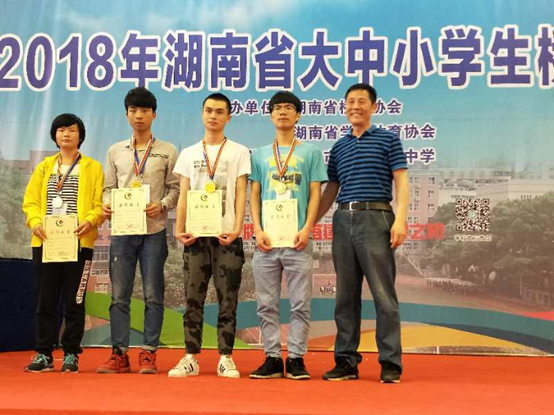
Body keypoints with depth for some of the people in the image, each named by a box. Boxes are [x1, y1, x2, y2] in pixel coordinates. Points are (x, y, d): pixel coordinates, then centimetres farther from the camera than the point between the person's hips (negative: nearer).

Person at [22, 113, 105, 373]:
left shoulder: (92, 167, 6)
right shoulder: (44, 167, 15)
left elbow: (101, 203, -1)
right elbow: (30, 201, 9)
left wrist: (89, 221, -20)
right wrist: (36, 222, -10)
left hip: (78, 242, -3)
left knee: (74, 302, 2)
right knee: (45, 301, 5)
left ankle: (71, 355, 10)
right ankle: (43, 354, 13)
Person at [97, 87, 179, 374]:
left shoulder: (167, 151, 6)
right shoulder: (115, 151, 14)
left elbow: (175, 187, 4)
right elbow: (109, 187, 14)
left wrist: (162, 205, -14)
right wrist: (106, 204, -6)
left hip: (153, 231, -2)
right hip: (122, 229, 2)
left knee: (152, 295, -1)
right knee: (119, 294, 3)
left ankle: (148, 353, 6)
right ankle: (119, 353, 9)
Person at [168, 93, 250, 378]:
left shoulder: (239, 152, 7)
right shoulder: (188, 154, 15)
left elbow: (241, 194, 0)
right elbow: (183, 195, 10)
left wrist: (237, 228, -12)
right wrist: (179, 229, -2)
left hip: (227, 236, -2)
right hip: (196, 235, 2)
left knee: (228, 299, 0)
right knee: (193, 298, 3)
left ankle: (225, 358, 7)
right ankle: (191, 358, 9)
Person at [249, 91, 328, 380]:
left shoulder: (310, 152, 9)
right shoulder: (260, 155, 16)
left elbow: (315, 194, 4)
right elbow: (254, 195, 11)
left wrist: (307, 228, -9)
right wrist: (257, 230, -3)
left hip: (297, 239, -2)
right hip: (267, 239, 2)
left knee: (300, 303, -1)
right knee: (267, 304, 4)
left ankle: (296, 358, 7)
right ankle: (272, 358, 11)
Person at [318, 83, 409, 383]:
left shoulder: (388, 140, 6)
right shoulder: (338, 148, 19)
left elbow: (401, 181, -1)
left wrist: (401, 218, -13)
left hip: (375, 217, -5)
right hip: (343, 220, 5)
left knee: (384, 294, -5)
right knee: (346, 296, 6)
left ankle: (391, 364, 0)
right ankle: (346, 361, 12)